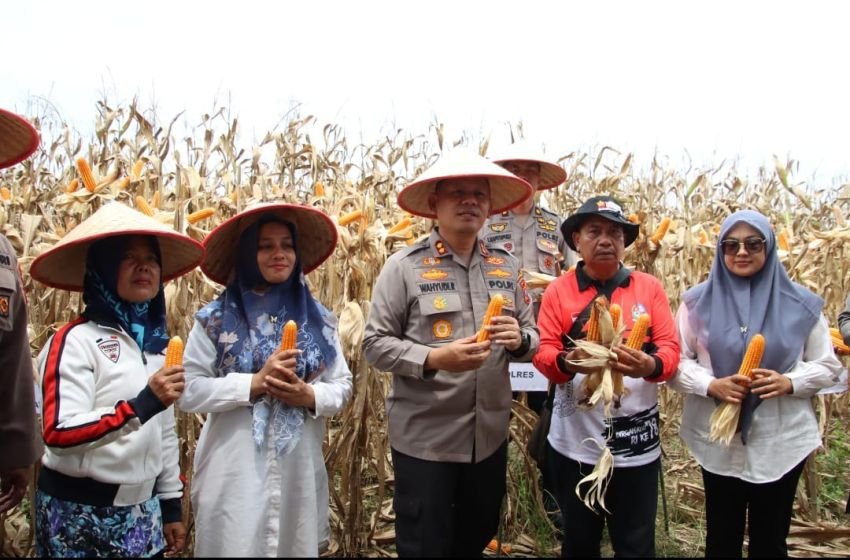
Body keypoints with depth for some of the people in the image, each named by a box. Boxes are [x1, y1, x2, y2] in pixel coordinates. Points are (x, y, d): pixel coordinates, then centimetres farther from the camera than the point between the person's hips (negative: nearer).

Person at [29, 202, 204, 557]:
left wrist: (171, 504, 14)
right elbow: (59, 433, -22)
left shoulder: (156, 341, 7)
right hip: (79, 512, -6)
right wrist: (141, 405, -29)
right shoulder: (75, 340, -14)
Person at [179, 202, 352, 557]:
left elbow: (342, 385, 7)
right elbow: (188, 392, -7)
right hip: (234, 476, -2)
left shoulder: (317, 319, 5)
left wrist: (310, 395, -13)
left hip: (299, 473, 3)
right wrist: (253, 383, -17)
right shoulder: (215, 318, -2)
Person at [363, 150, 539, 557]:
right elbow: (375, 344, -11)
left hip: (489, 436, 5)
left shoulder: (506, 268, 5)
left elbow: (532, 337, 10)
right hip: (424, 438, -4)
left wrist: (518, 340, -13)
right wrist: (433, 359, -25)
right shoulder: (404, 267, -9)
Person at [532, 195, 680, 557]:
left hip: (636, 444, 0)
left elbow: (670, 348, -3)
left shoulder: (649, 288, 2)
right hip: (576, 442, 0)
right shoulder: (558, 291, 0)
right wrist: (568, 362, -28)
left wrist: (649, 365, -26)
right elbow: (543, 352, -5)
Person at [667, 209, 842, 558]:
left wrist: (789, 382, -16)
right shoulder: (698, 302, -1)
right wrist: (711, 385, -20)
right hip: (718, 440, 0)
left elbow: (828, 366, 4)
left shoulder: (800, 304, -1)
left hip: (782, 442, 0)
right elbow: (675, 361, -2)